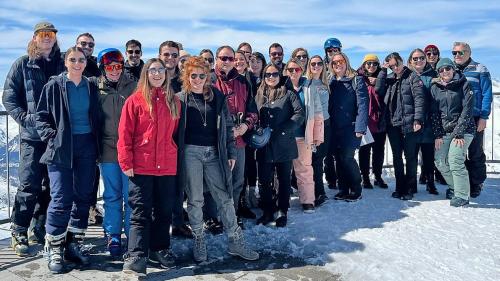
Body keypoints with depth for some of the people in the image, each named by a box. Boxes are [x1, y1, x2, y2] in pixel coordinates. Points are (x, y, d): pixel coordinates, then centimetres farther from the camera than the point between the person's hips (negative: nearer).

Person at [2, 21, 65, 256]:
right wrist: (24, 118, -10)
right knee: (29, 185, -4)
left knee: (51, 185, 8)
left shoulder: (62, 65, 9)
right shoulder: (22, 64, 4)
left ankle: (39, 229, 21)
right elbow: (9, 96, 2)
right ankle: (19, 233, 8)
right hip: (32, 135, -3)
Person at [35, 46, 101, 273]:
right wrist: (51, 136, -10)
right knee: (61, 199, -6)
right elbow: (41, 115, 2)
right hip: (62, 148, -4)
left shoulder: (91, 86, 10)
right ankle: (54, 249, 7)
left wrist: (97, 142, 6)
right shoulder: (54, 86, 0)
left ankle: (75, 244, 20)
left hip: (87, 146, 4)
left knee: (84, 196, 7)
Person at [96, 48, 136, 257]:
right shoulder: (97, 90, 5)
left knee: (130, 195, 2)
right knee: (112, 196, 10)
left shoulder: (133, 87, 2)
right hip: (107, 151, 1)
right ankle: (113, 236, 21)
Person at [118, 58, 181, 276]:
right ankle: (136, 255, 1)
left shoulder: (174, 101, 9)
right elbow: (124, 134, -5)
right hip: (141, 167, -4)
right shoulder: (135, 100, -2)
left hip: (167, 167, 4)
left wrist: (176, 156, 9)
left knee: (164, 211, 13)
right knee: (141, 212, -2)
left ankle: (160, 249, 27)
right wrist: (126, 163, -10)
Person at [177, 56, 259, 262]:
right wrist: (176, 156, -6)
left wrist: (231, 153, 7)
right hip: (191, 152, -2)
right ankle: (199, 241, 21)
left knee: (224, 197, 4)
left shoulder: (217, 96, 8)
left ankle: (235, 242, 14)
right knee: (195, 199, 6)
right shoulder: (181, 98, 2)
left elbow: (227, 126, 10)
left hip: (213, 153, 2)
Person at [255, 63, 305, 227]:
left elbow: (300, 114, -9)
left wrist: (283, 129, -17)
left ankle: (282, 212, 21)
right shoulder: (259, 96, 11)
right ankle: (267, 212, 20)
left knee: (284, 180, 8)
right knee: (264, 181, 6)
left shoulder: (288, 94, 1)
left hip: (284, 145, -2)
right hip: (264, 146, 3)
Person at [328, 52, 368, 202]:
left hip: (350, 127, -5)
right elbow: (328, 105, 13)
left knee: (347, 157, -10)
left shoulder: (356, 80, -1)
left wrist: (360, 127, -17)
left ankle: (356, 190, 6)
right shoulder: (331, 82, 13)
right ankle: (343, 190, 18)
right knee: (339, 158, 6)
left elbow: (362, 104, -9)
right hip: (334, 128, 5)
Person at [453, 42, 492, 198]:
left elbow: (487, 95, -5)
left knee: (475, 153, 3)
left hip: (474, 119, -4)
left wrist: (483, 117, -13)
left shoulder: (480, 70, 0)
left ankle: (476, 185, 14)